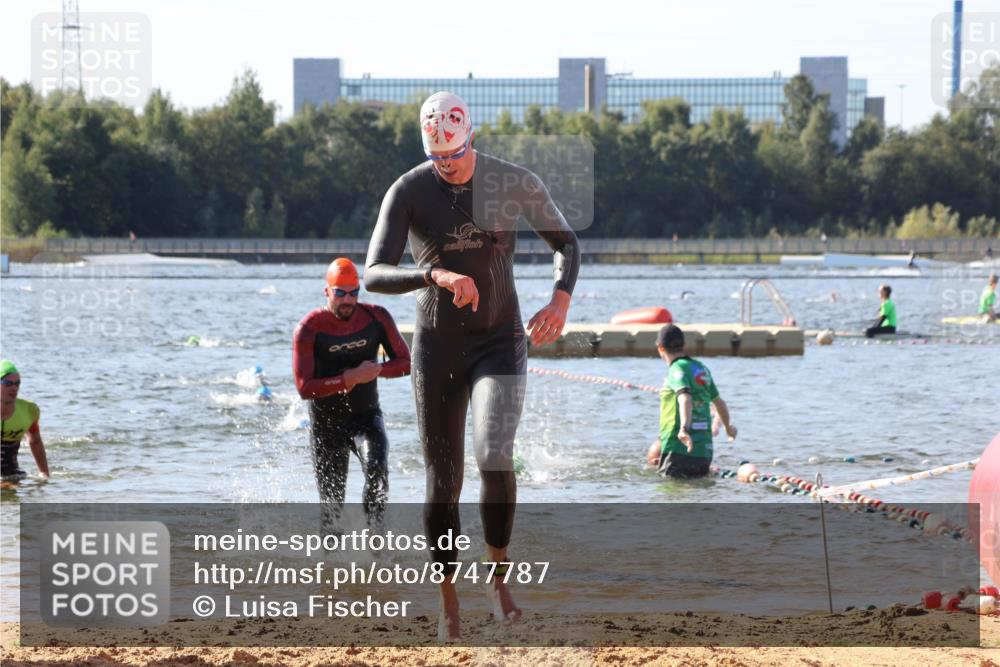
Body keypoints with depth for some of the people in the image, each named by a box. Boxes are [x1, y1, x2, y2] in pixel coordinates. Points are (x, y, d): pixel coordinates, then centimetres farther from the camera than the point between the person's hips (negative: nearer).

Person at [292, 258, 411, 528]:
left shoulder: (377, 318, -7)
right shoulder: (309, 329, -16)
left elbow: (405, 362, 0)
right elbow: (305, 388, -21)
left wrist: (374, 371, -18)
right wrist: (352, 378, -26)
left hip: (366, 416, 1)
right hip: (327, 422, -1)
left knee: (377, 470, -29)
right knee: (331, 502, 7)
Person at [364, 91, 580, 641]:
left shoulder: (515, 183, -7)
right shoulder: (408, 192, -10)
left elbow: (565, 243, 8)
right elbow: (374, 274, -19)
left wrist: (560, 301, -11)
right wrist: (435, 275, -36)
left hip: (500, 341, -1)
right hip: (436, 346, 1)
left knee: (495, 456, -23)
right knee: (443, 478, 4)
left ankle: (498, 575, -1)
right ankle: (449, 604, 17)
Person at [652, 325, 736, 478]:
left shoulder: (678, 369, -9)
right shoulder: (701, 369, 16)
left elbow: (685, 399, -28)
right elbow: (719, 403, 29)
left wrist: (684, 429, -45)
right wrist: (728, 427, 47)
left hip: (679, 452, -8)